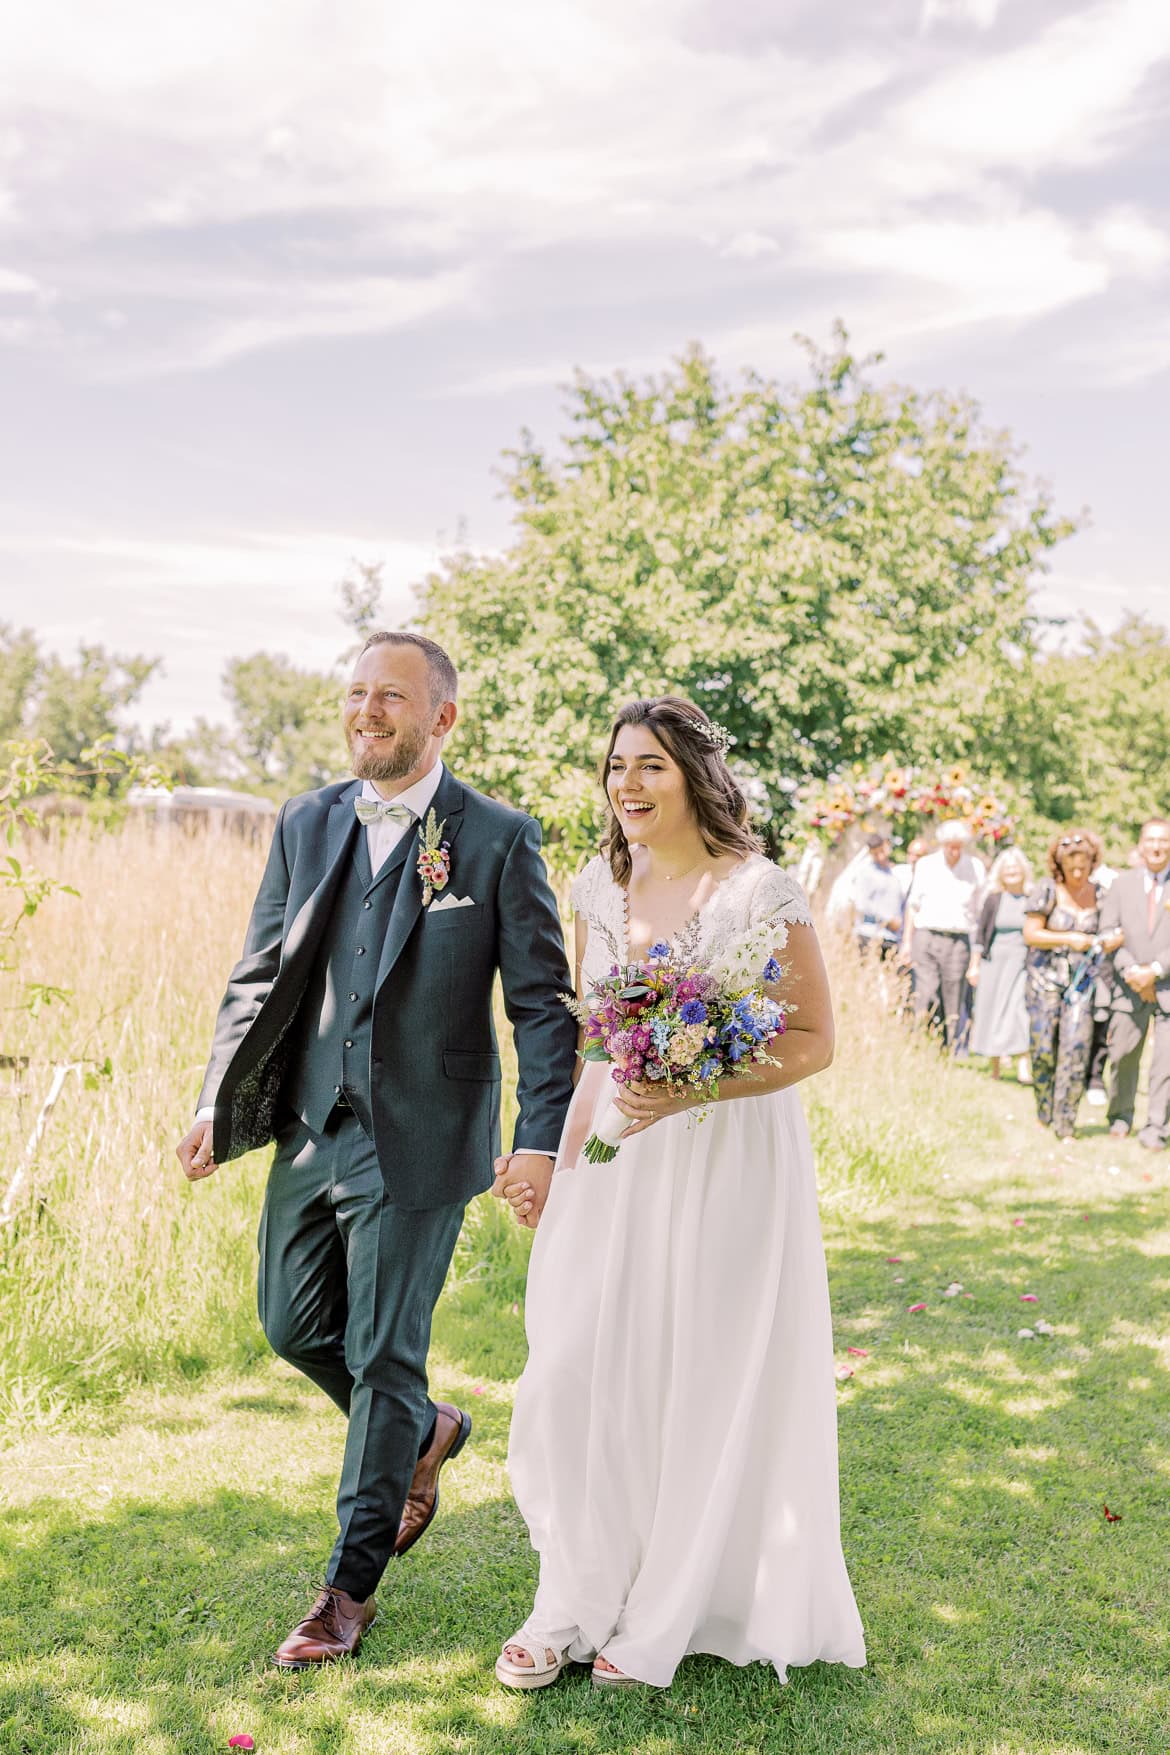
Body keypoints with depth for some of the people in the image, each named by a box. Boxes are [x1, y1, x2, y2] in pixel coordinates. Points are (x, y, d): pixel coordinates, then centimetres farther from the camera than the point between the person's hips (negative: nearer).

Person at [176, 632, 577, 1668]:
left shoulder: (499, 840, -8)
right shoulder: (306, 825, 6)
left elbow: (543, 1004, -8)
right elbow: (259, 978, 10)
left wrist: (542, 1142, -15)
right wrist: (219, 1103, 3)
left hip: (419, 1142, -5)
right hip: (310, 1126, 6)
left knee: (383, 1355, 2)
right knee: (294, 1326, 14)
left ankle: (353, 1585, 21)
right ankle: (426, 1432, 43)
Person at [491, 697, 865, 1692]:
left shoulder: (760, 894, -13)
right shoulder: (601, 890, 5)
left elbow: (814, 1041, -11)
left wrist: (687, 1092, -23)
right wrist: (555, 1159, 13)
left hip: (728, 1163, -5)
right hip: (616, 1161, 5)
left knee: (703, 1384, 6)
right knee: (576, 1375, 4)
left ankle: (658, 1625, 23)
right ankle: (573, 1608, 22)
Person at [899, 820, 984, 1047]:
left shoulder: (975, 869, 8)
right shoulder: (926, 865, 9)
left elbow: (980, 910, 10)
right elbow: (913, 905, 14)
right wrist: (907, 941, 10)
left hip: (959, 941, 0)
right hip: (926, 937, 0)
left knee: (952, 1006, 0)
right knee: (926, 999, -12)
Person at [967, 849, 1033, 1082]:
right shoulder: (993, 899, 4)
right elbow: (981, 933, 6)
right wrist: (974, 965, 3)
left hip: (1023, 961, -1)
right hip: (994, 961, 2)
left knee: (1019, 1009, -14)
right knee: (993, 1011, 5)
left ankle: (1022, 1067, -17)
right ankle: (994, 1069, 17)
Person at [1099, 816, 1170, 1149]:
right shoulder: (1121, 884, 9)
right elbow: (1108, 932, 3)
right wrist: (1130, 971, -11)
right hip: (1129, 985, 2)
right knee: (1123, 1055, 6)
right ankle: (1121, 1115, 26)